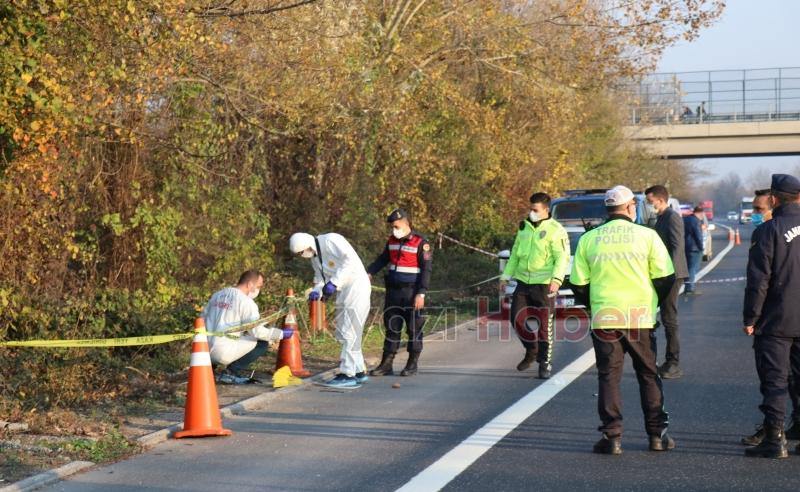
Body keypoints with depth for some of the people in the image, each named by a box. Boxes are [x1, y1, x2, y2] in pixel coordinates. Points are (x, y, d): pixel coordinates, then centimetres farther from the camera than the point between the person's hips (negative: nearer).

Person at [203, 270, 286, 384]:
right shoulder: (245, 301, -8)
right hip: (223, 353, -8)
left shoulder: (217, 295, 14)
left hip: (206, 351, 8)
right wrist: (281, 334, -4)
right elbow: (257, 331, -14)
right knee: (262, 343, 4)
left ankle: (210, 364, 15)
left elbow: (203, 318, 19)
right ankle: (231, 372, -4)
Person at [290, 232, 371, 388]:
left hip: (355, 288, -10)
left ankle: (348, 374, -6)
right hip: (344, 293, 10)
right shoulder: (314, 257, 13)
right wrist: (316, 291, -6)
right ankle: (359, 371, 20)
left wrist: (334, 282, -28)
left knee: (349, 333, -9)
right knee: (342, 334, 13)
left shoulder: (331, 241, -15)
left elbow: (351, 259, -25)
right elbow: (321, 278, 16)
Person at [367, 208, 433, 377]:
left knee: (414, 328, 2)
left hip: (411, 292, -6)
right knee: (391, 327, 7)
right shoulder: (392, 241, 10)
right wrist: (369, 272, 5)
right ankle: (386, 364, 10)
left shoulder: (420, 243, -10)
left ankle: (413, 364, 12)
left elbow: (426, 270, -11)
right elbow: (383, 259, 22)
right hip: (393, 291, 6)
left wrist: (421, 294, -16)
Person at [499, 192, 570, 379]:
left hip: (544, 285, -6)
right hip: (523, 282, 6)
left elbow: (562, 258, -13)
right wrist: (506, 276, 18)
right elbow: (515, 255, 22)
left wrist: (556, 279, -27)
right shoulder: (524, 228, 14)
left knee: (544, 325, -2)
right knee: (517, 319, 3)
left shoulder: (555, 230, -8)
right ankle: (531, 351, 26)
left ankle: (545, 362, 8)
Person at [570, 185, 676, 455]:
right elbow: (665, 279, -2)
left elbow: (578, 285, 2)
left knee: (609, 377, 5)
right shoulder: (647, 235, -3)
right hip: (640, 319, 0)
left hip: (604, 320, 0)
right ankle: (657, 434, 16)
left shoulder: (589, 239, 1)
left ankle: (612, 437, 1)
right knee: (649, 376, 12)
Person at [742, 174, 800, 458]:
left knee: (774, 380, -1)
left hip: (777, 321, -5)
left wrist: (750, 318, -7)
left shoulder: (768, 231, -11)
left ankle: (774, 440, -2)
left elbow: (758, 280, -13)